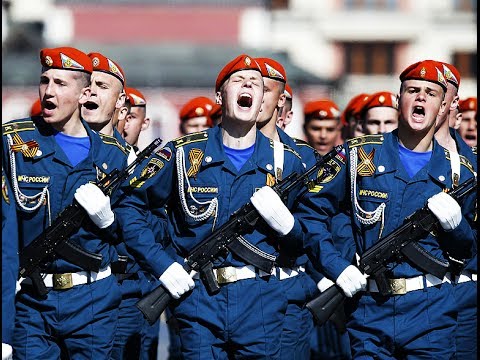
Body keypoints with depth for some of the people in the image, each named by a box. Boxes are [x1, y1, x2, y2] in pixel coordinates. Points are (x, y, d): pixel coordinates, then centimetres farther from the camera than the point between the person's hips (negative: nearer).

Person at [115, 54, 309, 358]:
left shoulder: (287, 161, 6)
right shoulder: (185, 154, 1)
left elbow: (306, 240, 13)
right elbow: (129, 205, 5)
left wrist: (284, 222, -10)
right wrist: (162, 263, -5)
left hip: (261, 299, 1)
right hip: (198, 296, -1)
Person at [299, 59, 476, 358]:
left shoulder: (457, 171, 8)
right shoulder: (360, 155, 3)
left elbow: (468, 250, 15)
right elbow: (312, 212, 3)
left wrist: (455, 224, -7)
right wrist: (337, 267, -8)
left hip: (431, 311, 1)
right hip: (368, 308, -1)